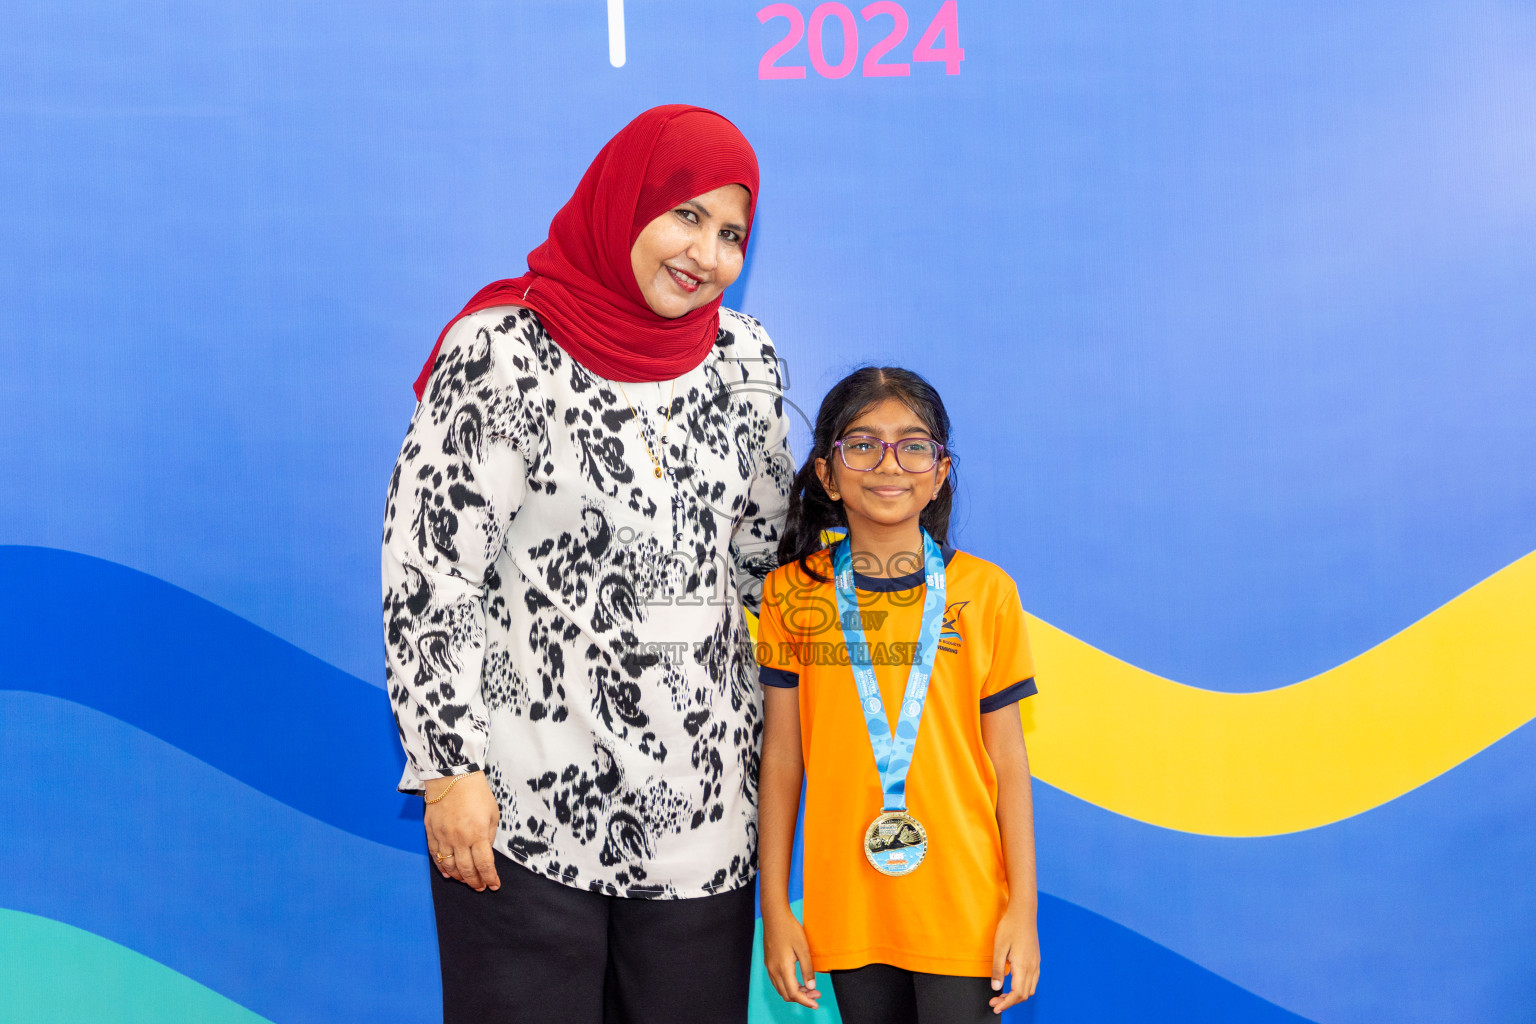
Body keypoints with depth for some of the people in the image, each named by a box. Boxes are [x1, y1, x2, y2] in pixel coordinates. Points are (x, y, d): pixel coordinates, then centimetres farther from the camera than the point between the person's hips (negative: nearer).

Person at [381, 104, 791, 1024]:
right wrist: (450, 768, -11)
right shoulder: (503, 354, -9)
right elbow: (428, 570, -10)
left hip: (703, 805, 5)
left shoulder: (744, 358, 6)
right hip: (524, 808, -4)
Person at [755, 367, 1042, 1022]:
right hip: (847, 908, 1)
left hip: (963, 908, -1)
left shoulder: (985, 591, -3)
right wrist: (775, 907, 4)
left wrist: (1023, 905, -1)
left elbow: (1007, 759, 1)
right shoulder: (793, 594, -1)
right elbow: (783, 755, 3)